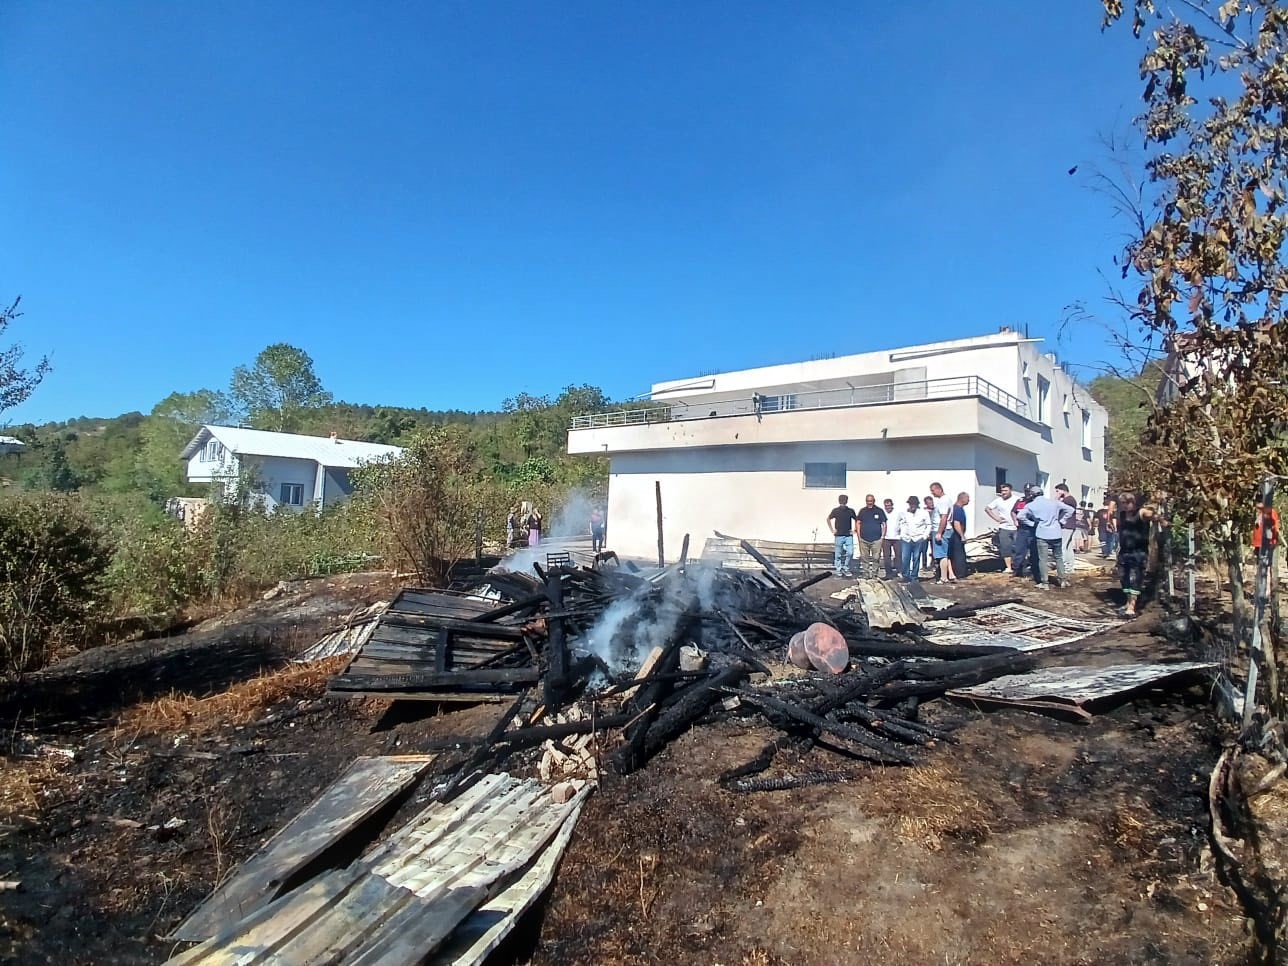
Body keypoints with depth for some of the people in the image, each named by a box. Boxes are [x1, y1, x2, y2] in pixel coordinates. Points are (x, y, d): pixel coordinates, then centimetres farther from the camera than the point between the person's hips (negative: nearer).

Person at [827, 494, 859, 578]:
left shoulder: (851, 510, 2)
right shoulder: (835, 510, -1)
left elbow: (857, 520, 14)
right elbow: (828, 519, 10)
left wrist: (854, 530, 5)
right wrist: (832, 530, 4)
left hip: (849, 536, 1)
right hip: (838, 535, -1)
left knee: (850, 553, -5)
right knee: (838, 554, 3)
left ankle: (845, 568, 12)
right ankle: (838, 570, 14)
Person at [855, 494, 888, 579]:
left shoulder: (879, 511, 3)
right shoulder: (862, 511, 8)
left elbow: (884, 524, 5)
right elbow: (858, 523, 10)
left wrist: (883, 536, -1)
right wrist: (859, 536, 3)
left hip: (876, 539, -2)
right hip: (864, 539, 2)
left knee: (876, 558, 1)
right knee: (864, 558, 5)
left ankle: (873, 574, 9)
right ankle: (865, 574, 13)